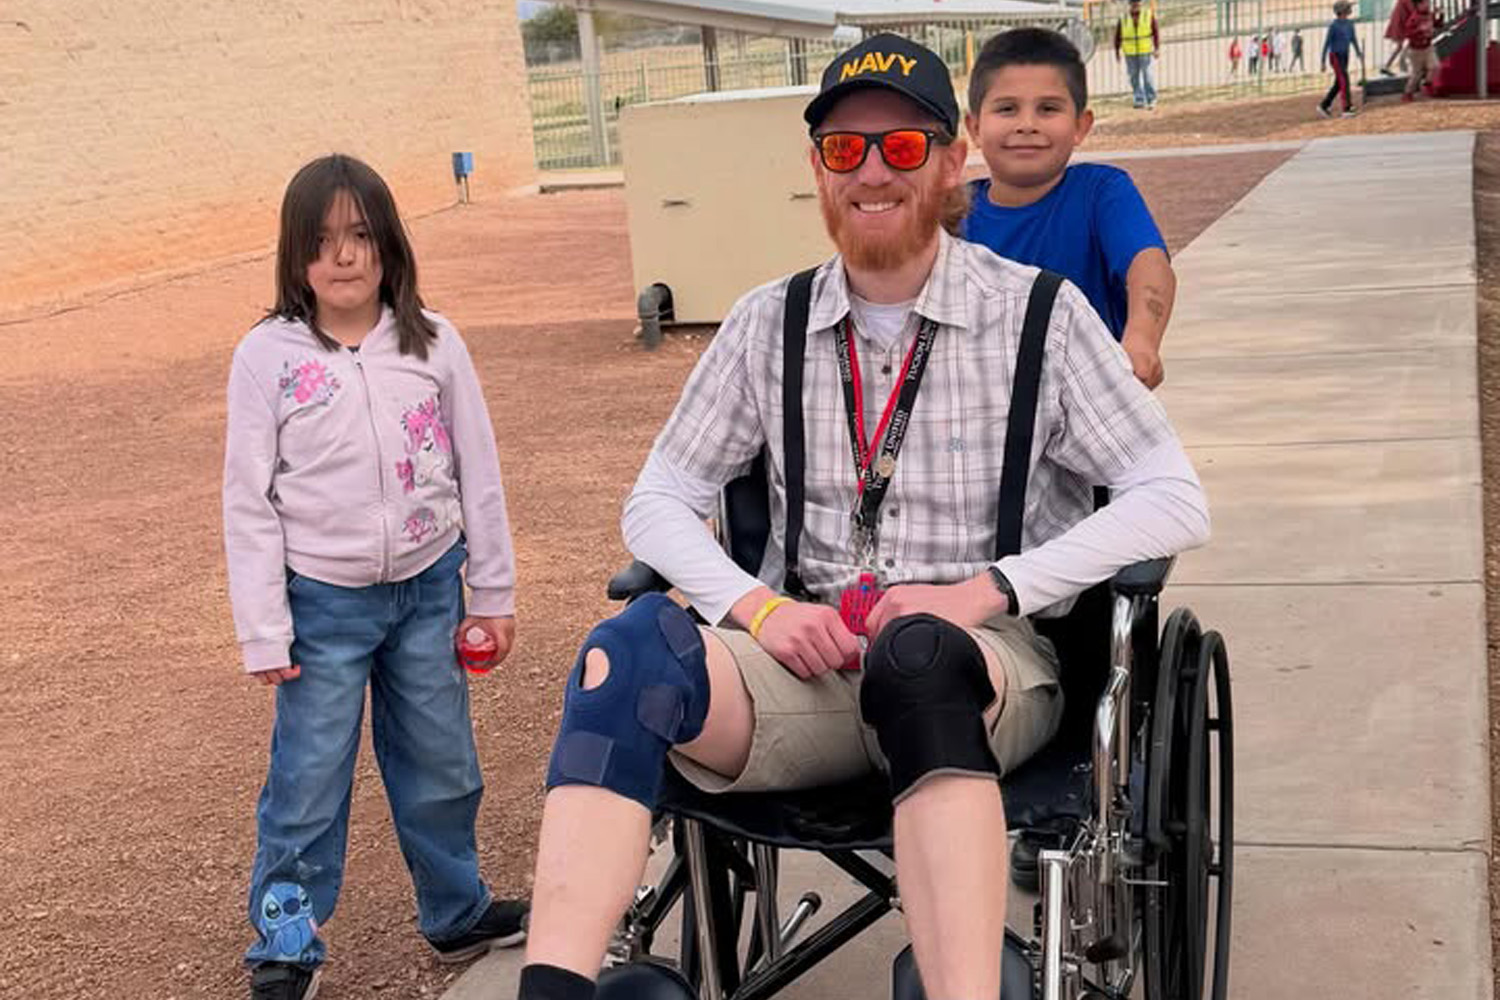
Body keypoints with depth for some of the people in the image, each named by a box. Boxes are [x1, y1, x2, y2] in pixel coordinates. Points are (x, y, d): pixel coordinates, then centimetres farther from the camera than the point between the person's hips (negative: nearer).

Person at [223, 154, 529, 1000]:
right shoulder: (268, 357, -8)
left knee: (441, 765, 15)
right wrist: (264, 631, -7)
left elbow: (478, 474, 3)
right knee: (308, 779, 4)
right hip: (324, 603, -2)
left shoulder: (434, 343, -3)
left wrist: (493, 594, 4)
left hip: (428, 590, 2)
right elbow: (249, 502, -6)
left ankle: (459, 913, 34)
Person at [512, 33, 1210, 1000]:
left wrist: (986, 589, -14)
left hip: (982, 657, -2)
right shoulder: (769, 325, 11)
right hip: (805, 656, 3)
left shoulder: (1040, 314, 2)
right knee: (637, 643, -30)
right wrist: (759, 606, -8)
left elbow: (1174, 500, -3)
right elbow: (658, 503, 12)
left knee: (915, 660, -40)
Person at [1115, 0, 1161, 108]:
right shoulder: (1123, 18, 2)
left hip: (1145, 52, -1)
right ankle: (1139, 100, 7)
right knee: (1134, 77, 1)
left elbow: (1156, 33, 1)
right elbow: (1117, 36, 7)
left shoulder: (1149, 15, 0)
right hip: (1130, 54, 1)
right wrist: (1117, 51, 5)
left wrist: (1157, 48, -5)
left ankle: (1151, 100, 0)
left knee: (1147, 75, -6)